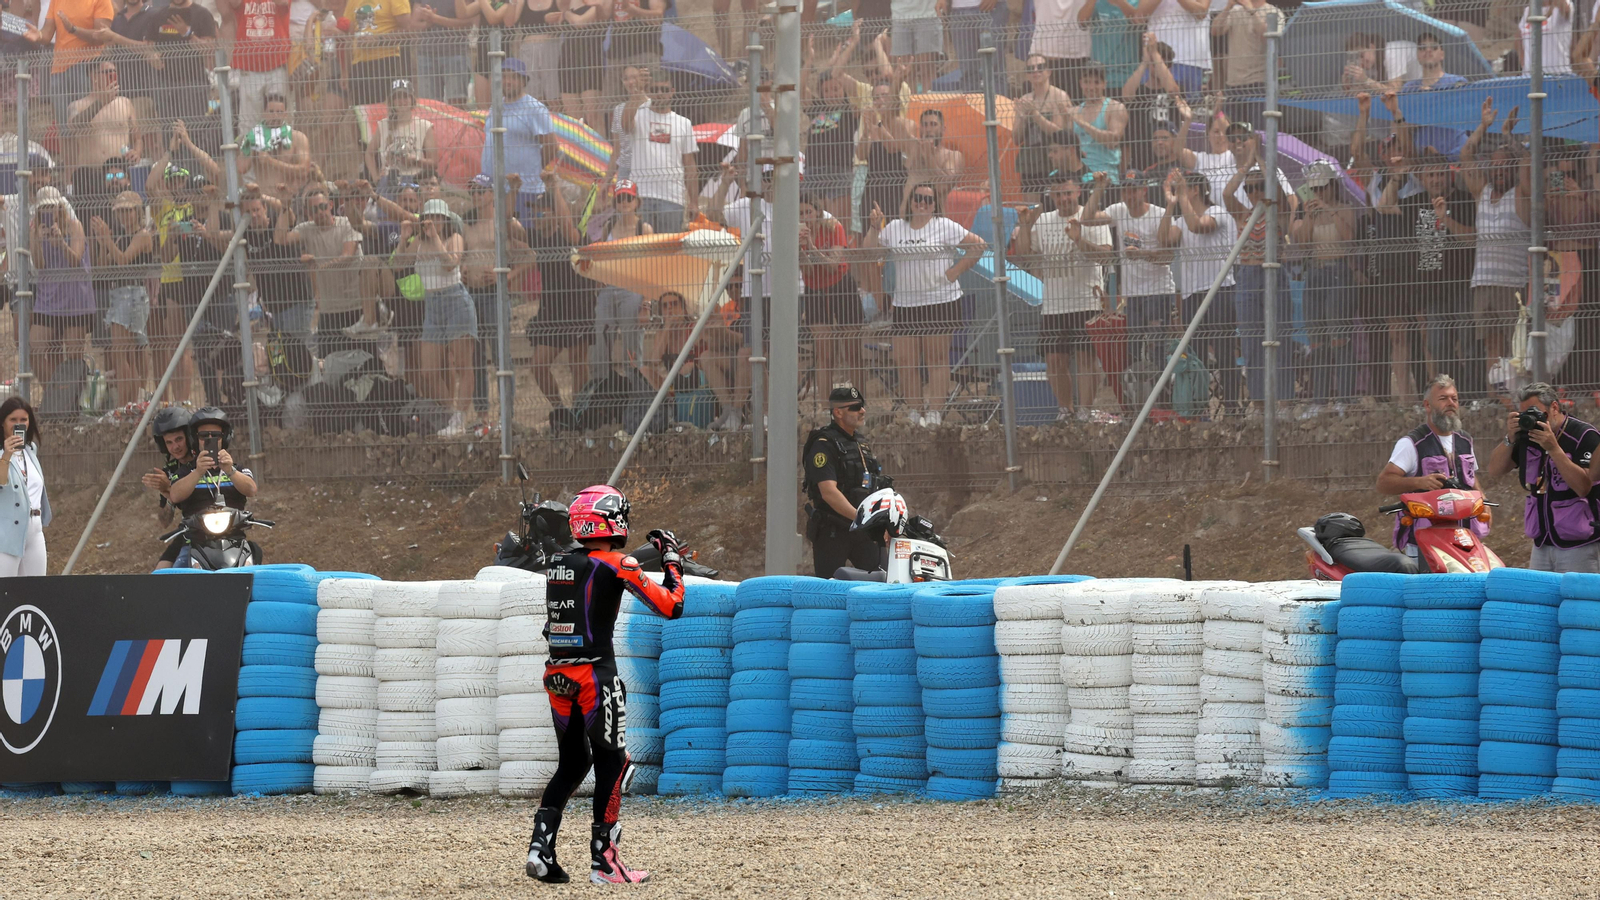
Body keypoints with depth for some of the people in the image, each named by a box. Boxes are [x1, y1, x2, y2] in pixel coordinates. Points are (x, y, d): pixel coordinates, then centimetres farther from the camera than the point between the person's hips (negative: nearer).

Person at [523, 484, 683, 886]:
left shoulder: (560, 567, 10)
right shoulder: (616, 565, -9)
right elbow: (671, 606, -9)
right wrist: (672, 561, 5)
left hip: (558, 676, 6)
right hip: (597, 675, -6)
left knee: (572, 764, 17)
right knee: (612, 764, 5)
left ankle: (540, 848, 4)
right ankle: (603, 861, 4)